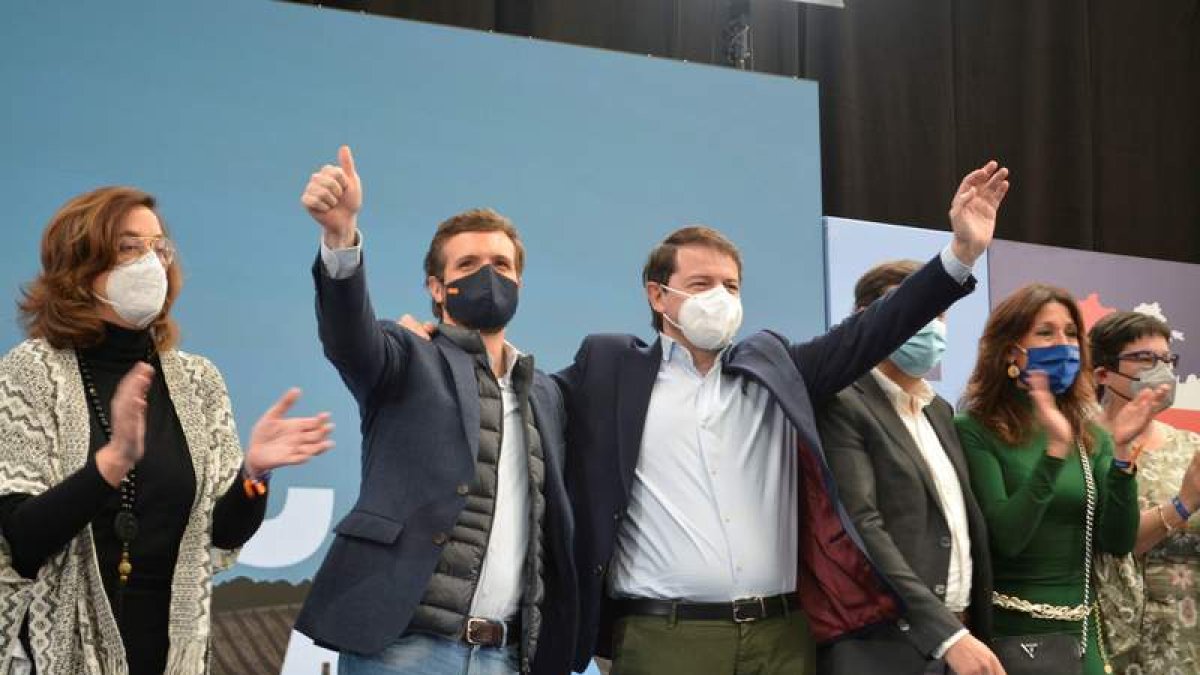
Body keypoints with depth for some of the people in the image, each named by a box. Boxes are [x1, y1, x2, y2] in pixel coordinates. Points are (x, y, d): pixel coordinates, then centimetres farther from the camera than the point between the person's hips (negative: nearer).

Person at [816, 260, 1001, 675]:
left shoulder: (940, 410, 15)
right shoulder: (841, 405, -11)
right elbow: (862, 529, -20)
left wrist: (974, 629, 8)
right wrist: (947, 634, -24)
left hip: (962, 633, 8)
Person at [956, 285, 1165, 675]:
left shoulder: (1090, 435, 6)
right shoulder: (974, 430, -10)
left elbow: (1118, 542, -2)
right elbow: (1006, 537, -19)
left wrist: (1120, 450, -12)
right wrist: (1055, 449, -26)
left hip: (1081, 633, 5)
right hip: (1008, 633, -5)